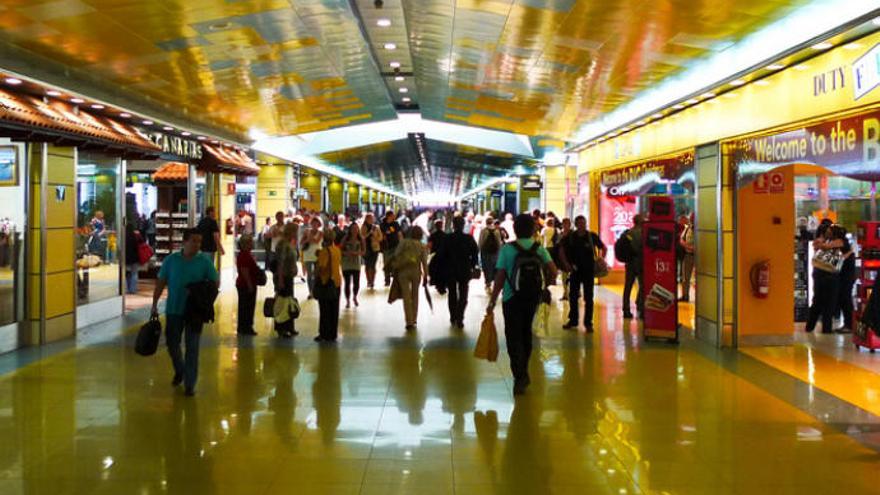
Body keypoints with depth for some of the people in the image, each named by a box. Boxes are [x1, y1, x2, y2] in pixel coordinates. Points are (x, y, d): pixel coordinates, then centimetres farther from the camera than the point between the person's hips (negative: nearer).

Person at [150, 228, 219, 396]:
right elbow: (161, 282, 4)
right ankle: (179, 371, 39)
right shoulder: (171, 260, -1)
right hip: (174, 310, 2)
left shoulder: (205, 261, -3)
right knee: (172, 343, 11)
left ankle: (189, 384, 11)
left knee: (192, 348, 2)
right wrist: (154, 304, 1)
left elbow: (215, 282, 2)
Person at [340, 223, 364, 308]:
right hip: (346, 264, -1)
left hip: (356, 264, 1)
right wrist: (346, 253, -19)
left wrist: (357, 253, -17)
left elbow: (364, 251, 1)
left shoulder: (361, 239, -1)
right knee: (347, 283, -2)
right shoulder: (345, 238, -5)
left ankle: (355, 297, 28)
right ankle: (348, 300, 13)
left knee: (356, 283, -1)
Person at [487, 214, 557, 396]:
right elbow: (553, 272, -10)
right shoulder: (540, 249, 0)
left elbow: (500, 278, -12)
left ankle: (520, 377, -11)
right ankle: (523, 372, 32)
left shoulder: (507, 249, -9)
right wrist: (541, 283, 10)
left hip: (512, 299, -4)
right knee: (526, 333, 20)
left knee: (514, 337, 1)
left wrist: (492, 302, -7)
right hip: (533, 298, 4)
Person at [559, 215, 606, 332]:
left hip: (589, 270, -2)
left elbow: (603, 248, 8)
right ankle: (573, 321, 20)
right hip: (575, 270, 2)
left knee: (588, 297, 0)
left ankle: (588, 323, 6)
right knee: (573, 296, 8)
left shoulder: (592, 236, -3)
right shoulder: (570, 237, 1)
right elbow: (562, 251, 10)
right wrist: (566, 264, 0)